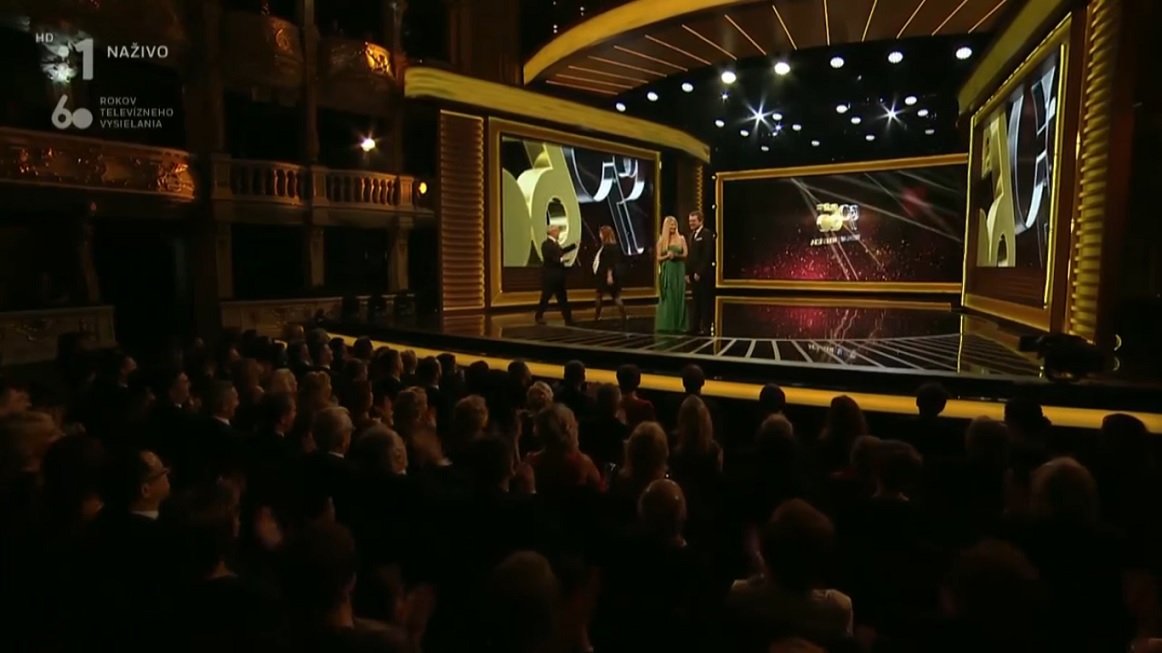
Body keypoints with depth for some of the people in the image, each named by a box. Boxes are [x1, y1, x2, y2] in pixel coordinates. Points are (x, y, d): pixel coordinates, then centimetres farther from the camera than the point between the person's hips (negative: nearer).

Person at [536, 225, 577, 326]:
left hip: (557, 276, 9)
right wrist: (560, 260, -26)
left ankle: (568, 318, 13)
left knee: (562, 297, 9)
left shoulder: (555, 243, 11)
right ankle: (539, 317, 17)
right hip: (550, 276, -9)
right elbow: (547, 259, -24)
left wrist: (574, 245, 27)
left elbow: (561, 251, 25)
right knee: (545, 297, 2)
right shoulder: (546, 244, -15)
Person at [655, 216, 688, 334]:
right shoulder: (661, 240, 5)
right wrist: (667, 256, -14)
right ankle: (665, 325, 1)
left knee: (678, 297, 1)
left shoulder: (681, 238, 5)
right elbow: (659, 258, 4)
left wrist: (676, 255, -16)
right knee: (667, 297, -1)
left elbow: (686, 254, 1)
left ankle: (677, 325, 4)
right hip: (666, 271, 0)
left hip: (679, 270, 0)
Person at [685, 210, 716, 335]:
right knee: (695, 301, 9)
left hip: (704, 274, -8)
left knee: (706, 301, -2)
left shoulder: (707, 234, -8)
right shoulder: (692, 235, 18)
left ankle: (706, 327, 2)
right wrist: (688, 272, 9)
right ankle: (695, 327, 12)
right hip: (694, 274, 8)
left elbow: (707, 256, -16)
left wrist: (699, 272, -19)